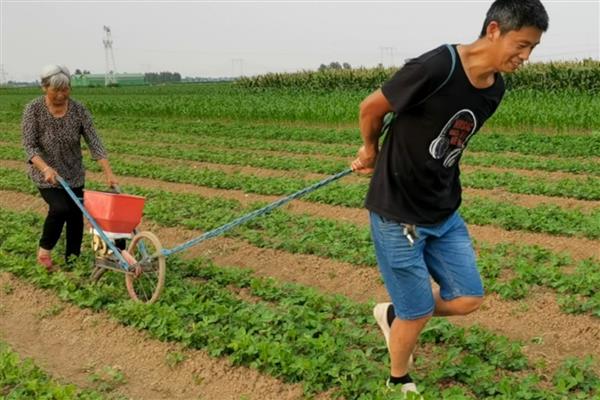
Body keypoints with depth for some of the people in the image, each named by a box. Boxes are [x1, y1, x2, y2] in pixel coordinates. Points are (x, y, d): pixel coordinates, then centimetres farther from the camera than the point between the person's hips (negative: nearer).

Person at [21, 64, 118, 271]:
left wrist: (109, 173, -21)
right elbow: (29, 146, -18)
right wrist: (46, 168, -36)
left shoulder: (79, 110, -11)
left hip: (74, 174, 3)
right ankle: (44, 250, 1)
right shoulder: (33, 110, -16)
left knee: (76, 215, 4)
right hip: (46, 175, -3)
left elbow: (94, 142, -13)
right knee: (60, 208, -23)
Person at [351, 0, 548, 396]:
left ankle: (393, 315, 33)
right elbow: (371, 108, -12)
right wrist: (371, 151, 7)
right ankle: (399, 382, 32)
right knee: (418, 313, 4)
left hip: (445, 213, 7)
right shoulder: (436, 67, -25)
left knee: (468, 299, 9)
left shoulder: (496, 88, 0)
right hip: (398, 213, -7)